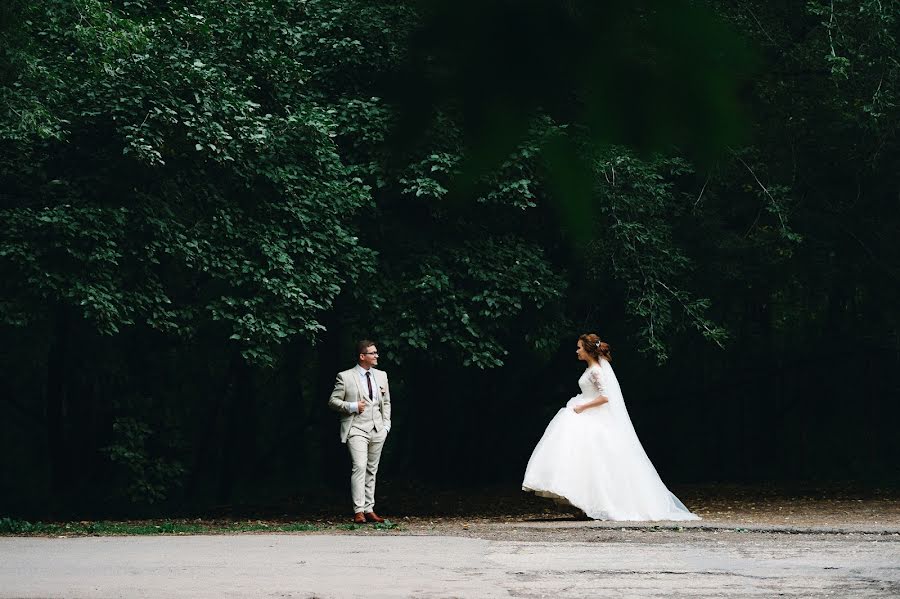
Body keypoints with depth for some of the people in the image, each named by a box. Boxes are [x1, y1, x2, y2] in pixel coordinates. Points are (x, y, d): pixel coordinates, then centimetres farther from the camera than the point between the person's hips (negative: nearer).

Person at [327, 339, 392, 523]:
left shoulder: (381, 376, 14)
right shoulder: (345, 377, -2)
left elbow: (386, 402, 20)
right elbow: (333, 401, 0)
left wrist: (386, 424, 9)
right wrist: (352, 406, -14)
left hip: (377, 430, 5)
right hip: (356, 429, -5)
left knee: (372, 470, 7)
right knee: (359, 467, -17)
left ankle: (369, 510, 12)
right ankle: (358, 511, -20)